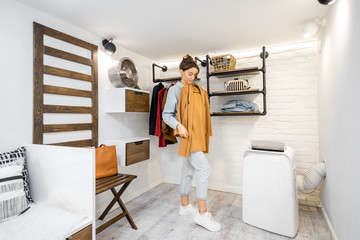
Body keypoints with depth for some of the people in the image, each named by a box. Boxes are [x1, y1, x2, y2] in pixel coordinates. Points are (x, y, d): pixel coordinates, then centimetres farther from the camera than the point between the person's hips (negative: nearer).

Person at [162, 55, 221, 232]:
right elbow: (167, 114, -9)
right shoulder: (174, 90, -4)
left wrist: (203, 93, 10)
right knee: (204, 168, -14)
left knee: (188, 171, 14)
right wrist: (178, 126, -24)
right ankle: (202, 214, -3)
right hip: (185, 134, -8)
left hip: (195, 133, 8)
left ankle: (185, 206, 28)